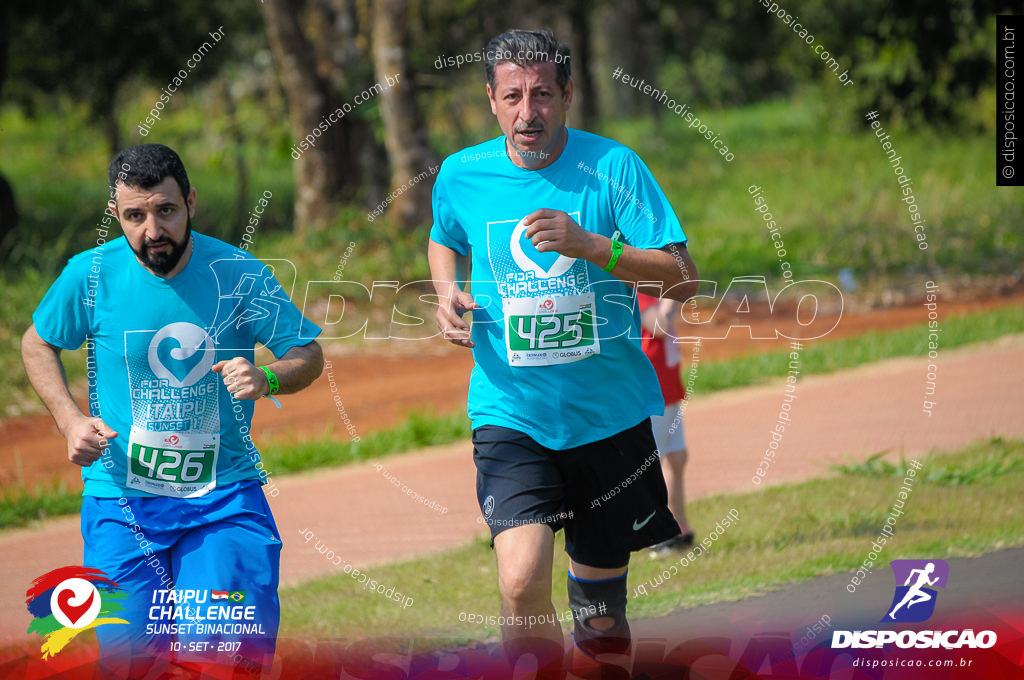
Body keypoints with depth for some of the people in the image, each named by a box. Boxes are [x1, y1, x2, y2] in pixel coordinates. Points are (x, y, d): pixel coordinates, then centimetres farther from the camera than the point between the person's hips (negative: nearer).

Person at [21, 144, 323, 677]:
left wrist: (267, 379, -21)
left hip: (224, 496, 0)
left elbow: (309, 355, 1)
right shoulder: (91, 275, -6)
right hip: (121, 499, 0)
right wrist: (70, 421, -4)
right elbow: (38, 344, 12)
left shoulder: (236, 273, -7)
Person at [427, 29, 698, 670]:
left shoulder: (613, 166, -7)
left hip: (609, 409, 0)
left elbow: (684, 279, -11)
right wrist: (448, 293, 2)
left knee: (603, 602, 11)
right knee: (522, 581, -22)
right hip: (511, 411, 0)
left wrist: (591, 245, -23)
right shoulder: (462, 175, 0)